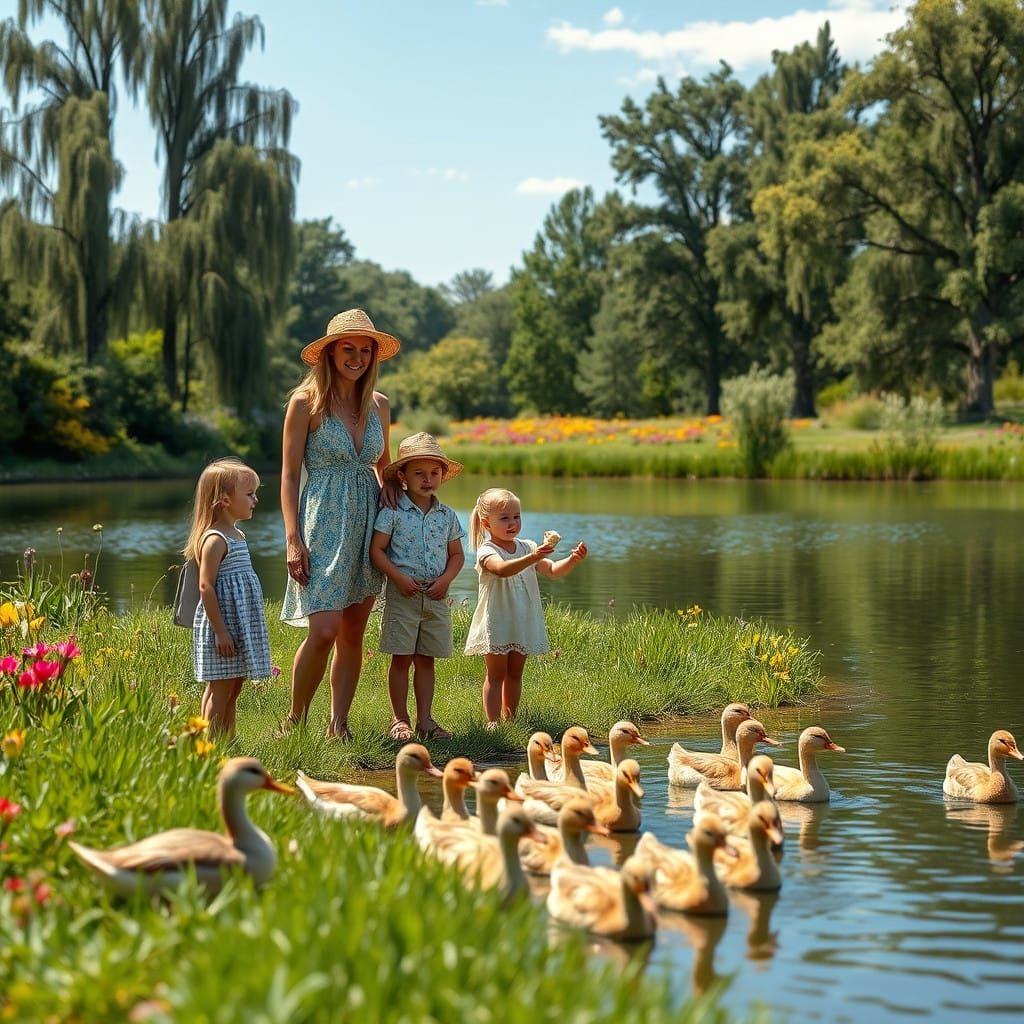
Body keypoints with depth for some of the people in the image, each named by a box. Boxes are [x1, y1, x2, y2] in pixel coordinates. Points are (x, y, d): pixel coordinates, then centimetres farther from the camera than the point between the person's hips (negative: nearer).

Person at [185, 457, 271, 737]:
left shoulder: (238, 535, 15)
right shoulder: (214, 540, -16)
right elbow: (206, 587, -20)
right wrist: (220, 630, -22)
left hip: (240, 625, 10)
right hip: (222, 624, -10)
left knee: (233, 690, 12)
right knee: (220, 690, -5)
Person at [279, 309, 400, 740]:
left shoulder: (378, 405, 10)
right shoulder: (306, 402, -4)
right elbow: (289, 476, -4)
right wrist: (293, 539, -12)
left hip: (367, 523, 5)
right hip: (324, 525, -5)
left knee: (353, 635, 6)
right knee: (324, 630, -14)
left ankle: (338, 724, 14)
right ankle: (294, 720, 4)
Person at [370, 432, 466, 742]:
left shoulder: (447, 516, 7)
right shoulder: (392, 512, -5)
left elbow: (457, 555, 12)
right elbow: (376, 550, -7)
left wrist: (446, 579, -5)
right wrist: (399, 577, -17)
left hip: (436, 597, 4)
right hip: (402, 595, -4)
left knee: (426, 659, 9)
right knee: (401, 658, 0)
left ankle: (425, 719, 15)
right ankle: (399, 719, 9)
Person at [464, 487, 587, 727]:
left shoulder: (527, 547, 6)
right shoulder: (486, 551, -14)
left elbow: (553, 571, -1)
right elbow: (503, 569, -35)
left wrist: (573, 560, -22)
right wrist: (532, 557, -50)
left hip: (523, 623, 6)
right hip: (496, 623, -6)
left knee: (515, 673, 13)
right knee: (496, 674, -1)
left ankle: (510, 719, 22)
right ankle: (492, 723, 0)